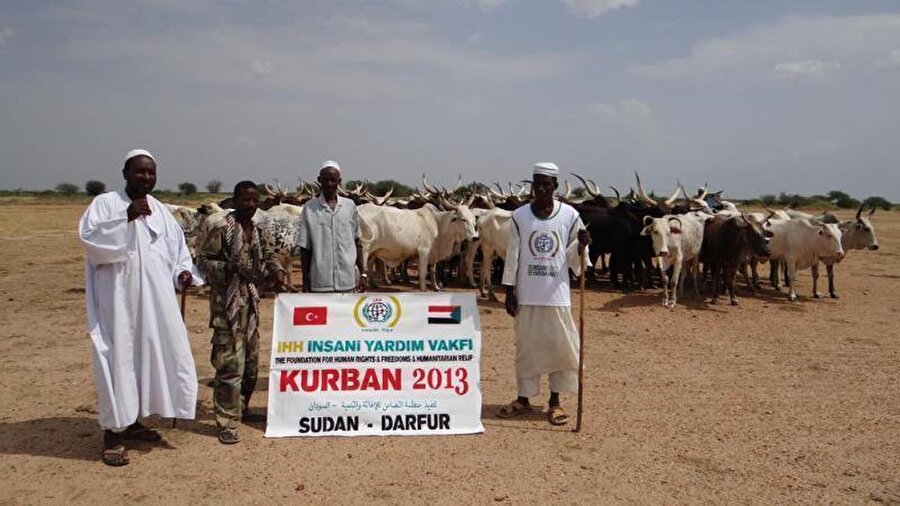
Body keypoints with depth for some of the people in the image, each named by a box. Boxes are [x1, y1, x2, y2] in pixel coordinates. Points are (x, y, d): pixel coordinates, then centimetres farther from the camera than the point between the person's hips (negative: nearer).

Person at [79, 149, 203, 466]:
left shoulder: (160, 210, 14)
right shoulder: (105, 203, -1)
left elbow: (176, 248, 18)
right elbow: (89, 238, -16)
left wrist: (183, 272, -1)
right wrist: (127, 217, -25)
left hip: (155, 300, 6)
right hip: (118, 299, -5)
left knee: (151, 356, 9)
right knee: (118, 358, -4)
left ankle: (131, 420, 25)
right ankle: (113, 432, 5)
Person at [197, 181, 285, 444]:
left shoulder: (257, 228, 11)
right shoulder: (221, 229, -9)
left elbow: (266, 255, 21)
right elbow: (203, 260, -9)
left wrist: (276, 270, 1)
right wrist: (229, 268, -22)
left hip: (251, 301, 8)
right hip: (227, 303, -7)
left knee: (251, 362, 16)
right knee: (230, 365, -9)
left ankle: (241, 408, 34)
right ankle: (226, 424, -1)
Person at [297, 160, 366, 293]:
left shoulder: (350, 206, 5)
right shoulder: (309, 208, 0)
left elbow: (357, 242, 11)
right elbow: (305, 248, 3)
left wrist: (363, 273, 7)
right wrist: (305, 284, 1)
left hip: (347, 281, 2)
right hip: (319, 284, -2)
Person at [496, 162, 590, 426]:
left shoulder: (569, 215, 0)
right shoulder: (520, 216, 0)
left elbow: (572, 257, 6)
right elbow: (512, 255, 2)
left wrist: (581, 245, -16)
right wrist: (509, 292, 0)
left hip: (557, 295, 0)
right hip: (527, 295, 0)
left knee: (561, 347, 3)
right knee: (526, 347, 8)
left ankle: (555, 402, 18)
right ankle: (523, 399, 21)